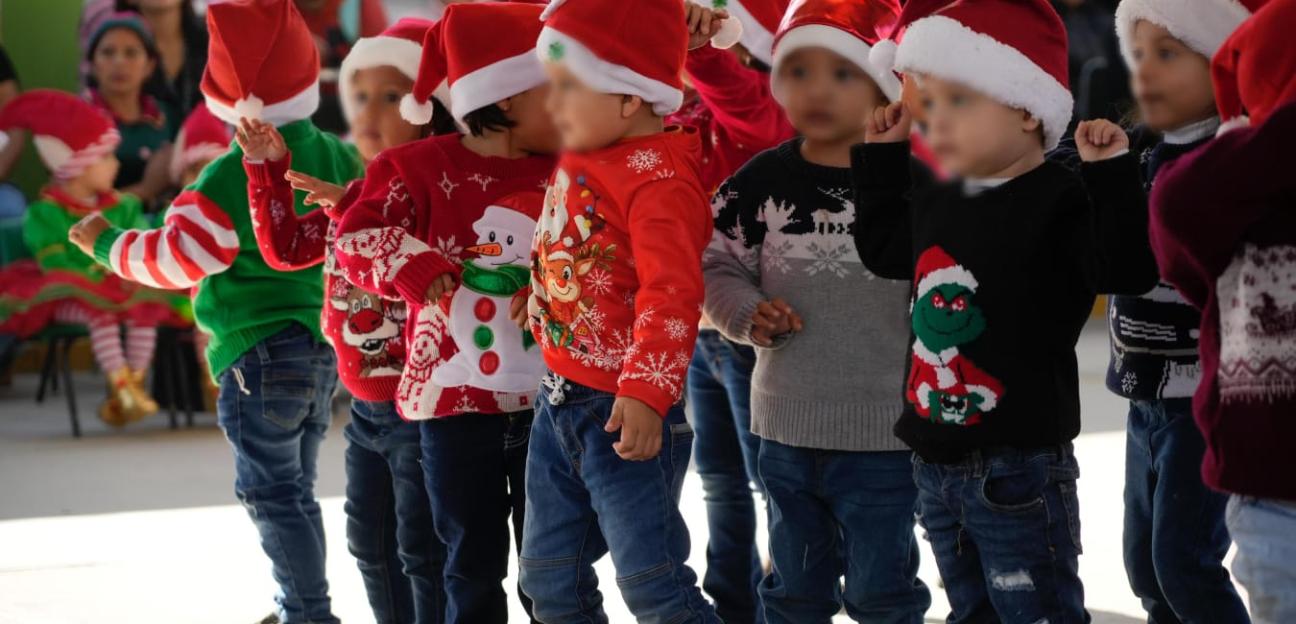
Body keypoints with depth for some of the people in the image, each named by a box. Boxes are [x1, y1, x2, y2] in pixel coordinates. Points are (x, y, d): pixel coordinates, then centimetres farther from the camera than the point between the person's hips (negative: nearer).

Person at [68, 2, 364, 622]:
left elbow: (176, 259, -15)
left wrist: (108, 244, 0)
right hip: (324, 349, 7)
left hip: (259, 355, -7)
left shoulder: (227, 180, -17)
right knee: (294, 488, 18)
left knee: (273, 492, -3)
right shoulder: (337, 157, 2)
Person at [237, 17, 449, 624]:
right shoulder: (350, 197, 9)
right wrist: (269, 167, 8)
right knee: (371, 546, 18)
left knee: (420, 551, -5)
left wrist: (352, 209, -32)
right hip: (366, 404, 9)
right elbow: (284, 250, 16)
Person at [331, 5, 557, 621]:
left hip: (549, 403, 2)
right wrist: (416, 266, -23)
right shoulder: (424, 169, -6)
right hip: (456, 402, -2)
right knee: (473, 564, 9)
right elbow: (358, 235, -10)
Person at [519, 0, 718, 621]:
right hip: (558, 402, 9)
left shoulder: (659, 180, -21)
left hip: (624, 411, -9)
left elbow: (671, 292, -30)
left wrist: (645, 392, -37)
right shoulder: (579, 157, 7)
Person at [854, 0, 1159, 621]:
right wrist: (881, 156, 25)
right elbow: (885, 250, 29)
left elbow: (1128, 271, -27)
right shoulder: (937, 203, 9)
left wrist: (1111, 175, -33)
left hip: (1021, 467, -8)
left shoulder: (1057, 203, -15)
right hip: (937, 463, 8)